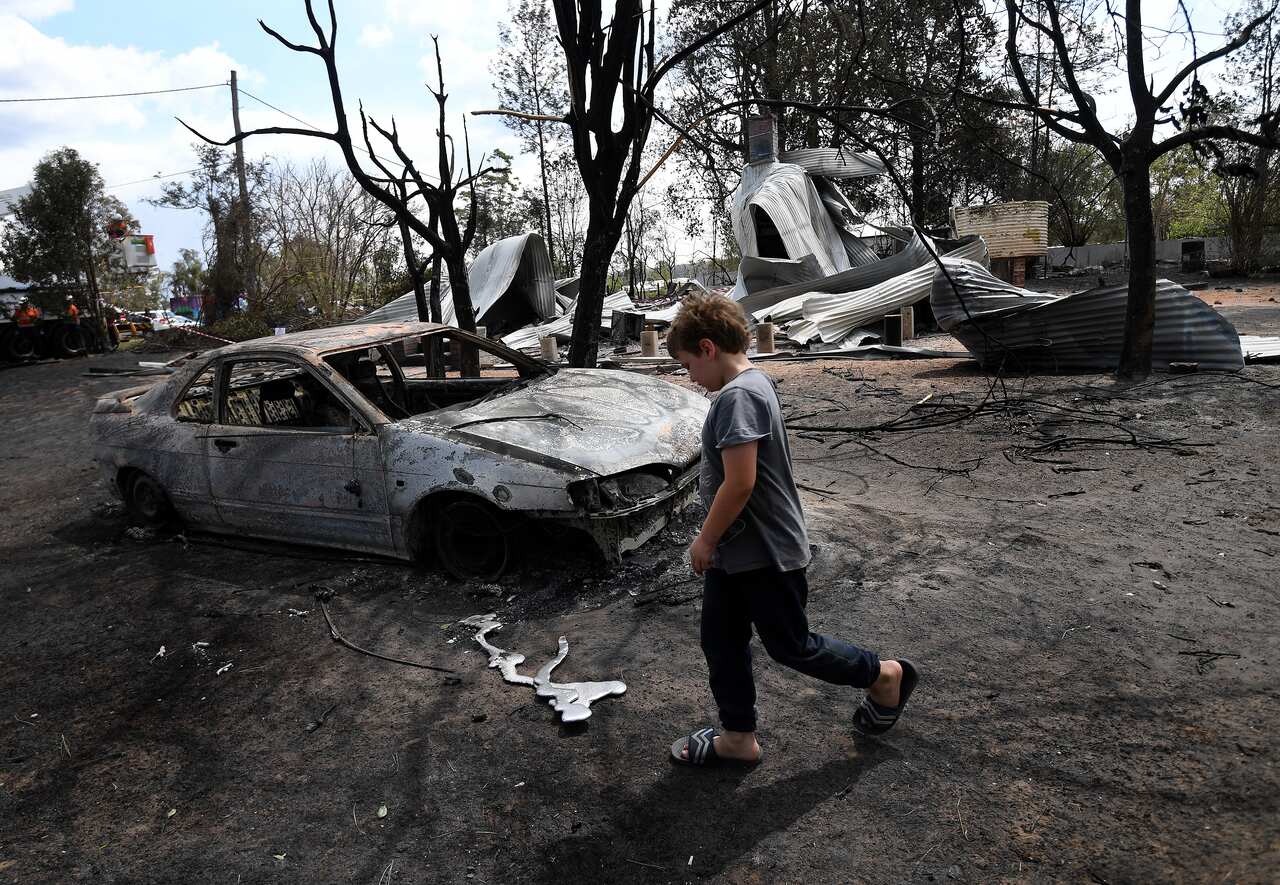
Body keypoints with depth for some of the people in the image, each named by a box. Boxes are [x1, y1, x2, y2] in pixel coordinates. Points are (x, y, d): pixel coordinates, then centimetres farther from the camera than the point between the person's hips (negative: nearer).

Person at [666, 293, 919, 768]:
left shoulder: (737, 396, -24)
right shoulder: (754, 383, 9)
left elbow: (739, 483, -28)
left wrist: (705, 539, -15)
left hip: (765, 554, -10)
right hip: (734, 551, 10)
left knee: (792, 647, 8)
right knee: (720, 642, 15)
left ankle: (885, 675, 28)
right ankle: (738, 737, 29)